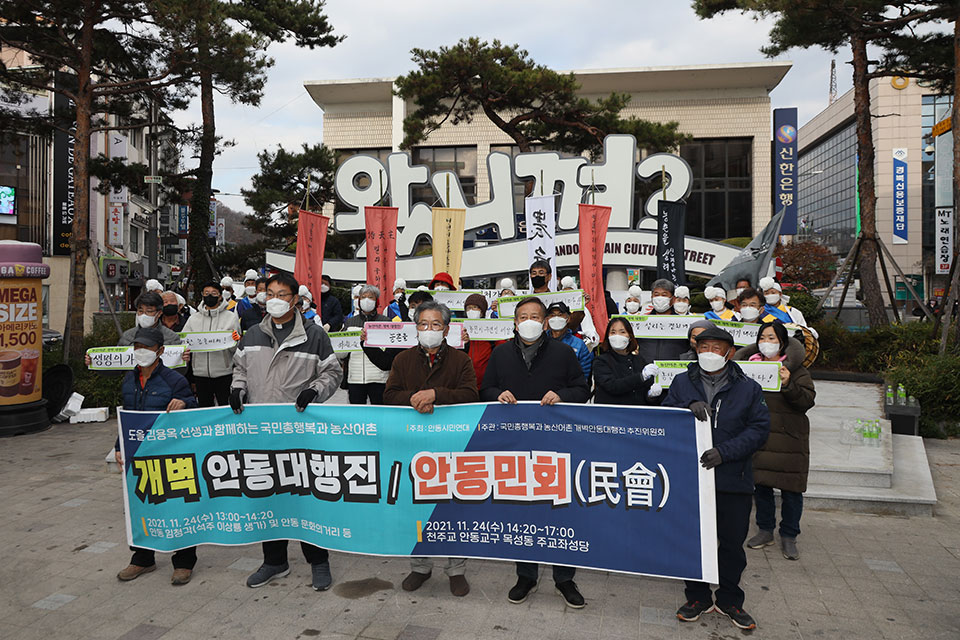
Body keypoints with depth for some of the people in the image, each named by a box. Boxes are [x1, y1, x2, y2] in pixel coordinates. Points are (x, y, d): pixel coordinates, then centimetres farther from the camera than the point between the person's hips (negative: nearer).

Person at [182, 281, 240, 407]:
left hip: (224, 374, -3)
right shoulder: (193, 319, 10)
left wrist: (236, 341, -22)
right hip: (200, 374, 3)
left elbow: (236, 350, 0)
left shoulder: (231, 317, 1)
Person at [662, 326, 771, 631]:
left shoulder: (748, 388, 2)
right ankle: (698, 597, 29)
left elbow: (760, 429, -4)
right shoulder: (681, 383, 6)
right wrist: (688, 408, -19)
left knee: (732, 542, 10)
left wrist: (724, 451, -16)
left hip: (733, 480, -1)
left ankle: (729, 600, 31)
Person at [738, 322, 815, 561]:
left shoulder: (796, 369, -1)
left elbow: (808, 400, -9)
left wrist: (788, 385, -24)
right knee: (761, 485, 9)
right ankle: (765, 531, 25)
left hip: (788, 439, -3)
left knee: (791, 489, 2)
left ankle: (789, 537, 17)